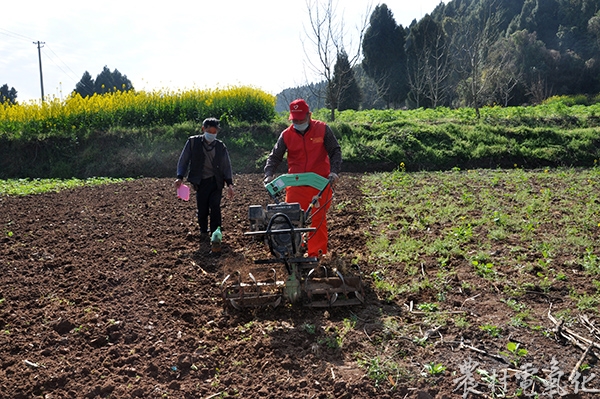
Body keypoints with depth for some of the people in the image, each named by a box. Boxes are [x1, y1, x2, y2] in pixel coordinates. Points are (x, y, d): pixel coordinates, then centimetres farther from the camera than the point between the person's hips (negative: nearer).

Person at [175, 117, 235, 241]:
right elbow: (183, 160, 5)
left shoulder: (220, 146, 7)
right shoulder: (193, 142, 3)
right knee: (202, 209, 1)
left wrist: (229, 184, -2)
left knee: (215, 206, -13)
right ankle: (203, 231, 22)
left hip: (216, 181, 0)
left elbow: (227, 166, 8)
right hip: (201, 182, 0)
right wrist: (180, 177, -7)